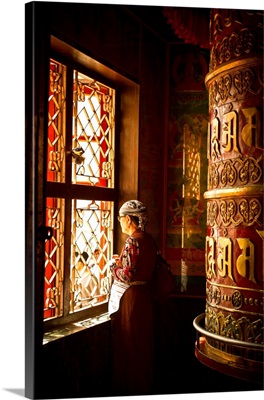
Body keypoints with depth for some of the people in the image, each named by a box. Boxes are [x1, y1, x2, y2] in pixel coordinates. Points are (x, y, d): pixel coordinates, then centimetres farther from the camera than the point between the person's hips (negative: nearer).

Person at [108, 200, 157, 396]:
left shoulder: (133, 241, -20)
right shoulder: (148, 238, 6)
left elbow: (128, 274, -24)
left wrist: (114, 265, -6)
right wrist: (122, 260, 10)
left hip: (130, 297, -9)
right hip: (144, 294, 9)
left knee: (129, 344, 4)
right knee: (142, 343, 18)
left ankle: (131, 388, 17)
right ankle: (145, 386, 32)